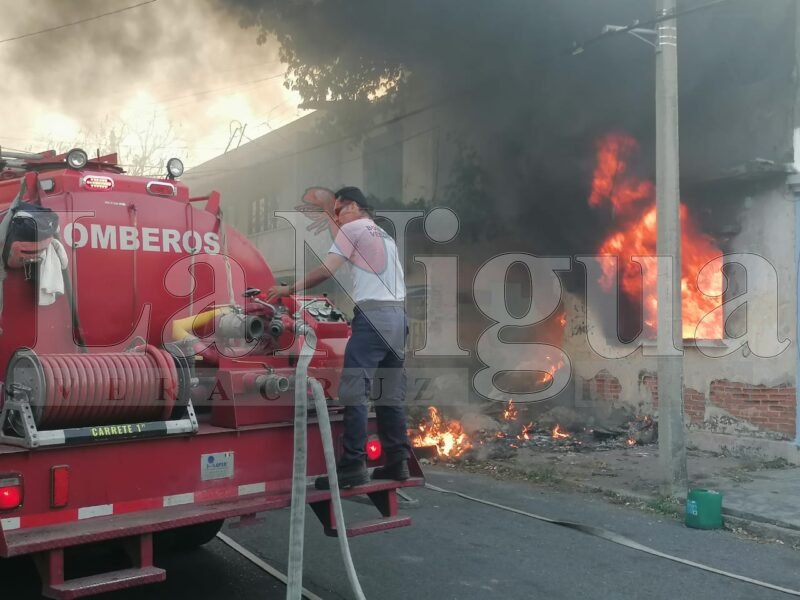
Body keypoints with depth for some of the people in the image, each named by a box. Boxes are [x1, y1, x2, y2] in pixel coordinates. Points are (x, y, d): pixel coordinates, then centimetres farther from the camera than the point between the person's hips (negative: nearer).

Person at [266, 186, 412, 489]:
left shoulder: (352, 229, 3)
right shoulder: (386, 236, 27)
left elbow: (325, 271, -4)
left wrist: (289, 289, 3)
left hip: (372, 315, -8)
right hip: (398, 314, 9)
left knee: (355, 391, -10)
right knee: (391, 395, 10)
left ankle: (354, 465, -13)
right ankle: (397, 461, 10)